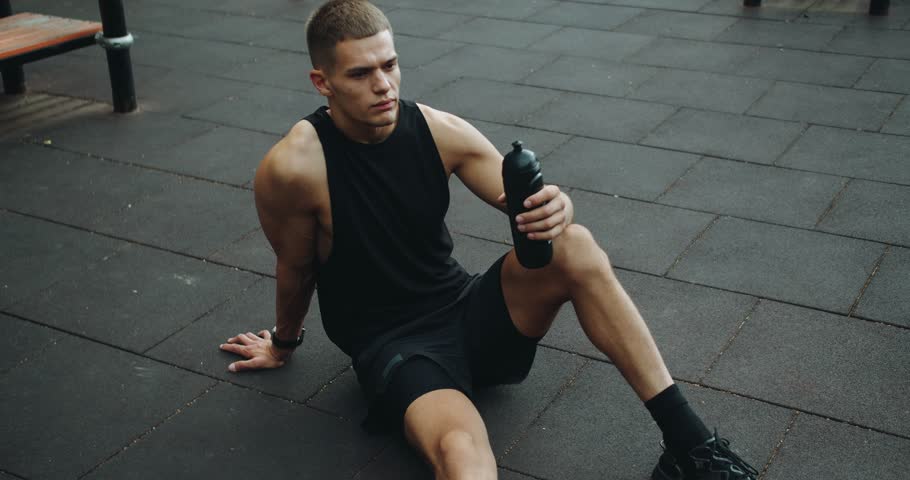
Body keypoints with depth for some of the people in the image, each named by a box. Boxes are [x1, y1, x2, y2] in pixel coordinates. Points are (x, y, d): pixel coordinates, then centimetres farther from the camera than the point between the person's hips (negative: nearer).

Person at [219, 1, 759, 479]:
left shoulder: (440, 131, -8)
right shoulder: (294, 167, -19)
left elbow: (527, 202, -4)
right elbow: (295, 269, -1)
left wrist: (554, 209, -29)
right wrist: (285, 342, 17)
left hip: (468, 311, 4)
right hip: (393, 344, -4)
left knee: (573, 247, -25)